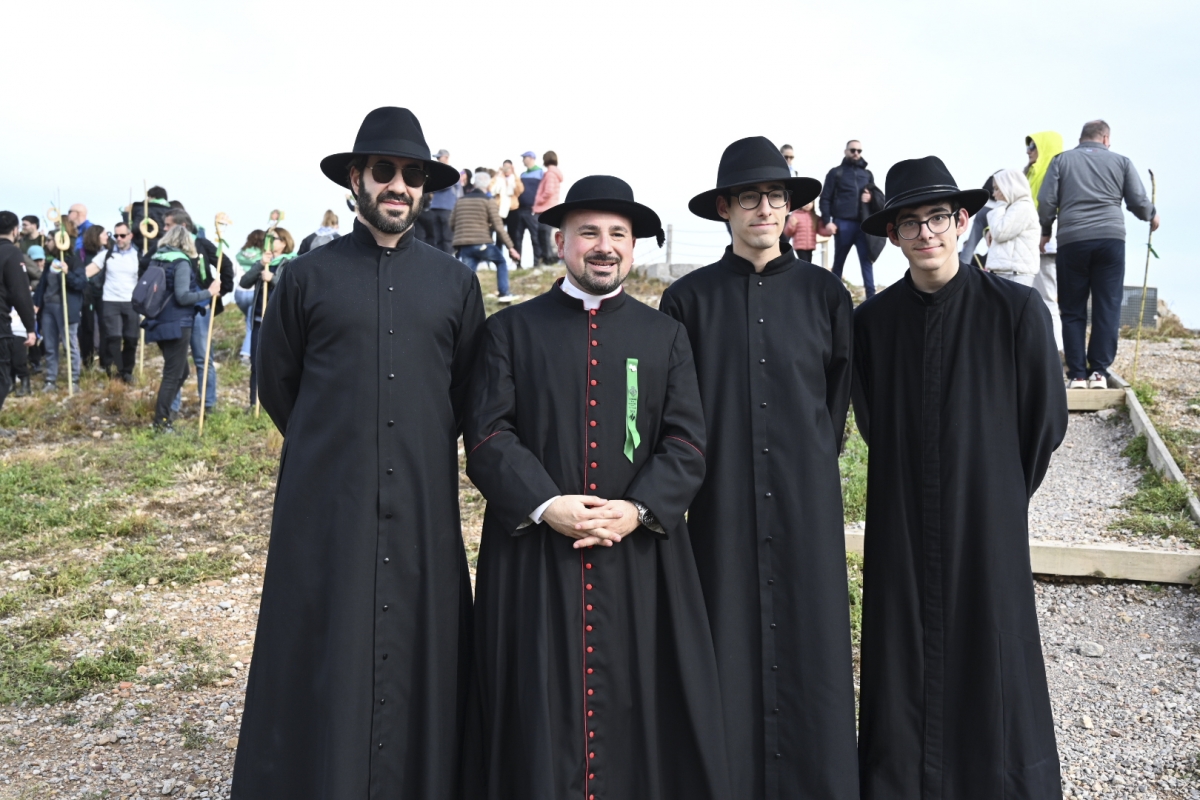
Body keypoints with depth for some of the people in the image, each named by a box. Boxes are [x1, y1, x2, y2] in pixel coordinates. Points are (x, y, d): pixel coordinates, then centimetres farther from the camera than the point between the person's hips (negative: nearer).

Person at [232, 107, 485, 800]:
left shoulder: (455, 282, 6)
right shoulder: (309, 275, 2)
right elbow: (277, 382, 12)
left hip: (424, 504, 1)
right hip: (326, 504, -1)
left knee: (418, 657, 8)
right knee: (322, 665, 4)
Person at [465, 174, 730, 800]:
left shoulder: (666, 336, 10)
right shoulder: (511, 329, 6)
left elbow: (686, 443, 3)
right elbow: (488, 434, -2)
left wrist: (637, 510, -13)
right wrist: (544, 506, -15)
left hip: (640, 556, 1)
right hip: (533, 554, -1)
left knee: (638, 702, 6)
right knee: (540, 709, 6)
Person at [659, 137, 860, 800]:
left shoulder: (824, 292, 3)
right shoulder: (689, 298, 0)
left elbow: (840, 395, 9)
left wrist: (814, 459, 6)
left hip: (805, 498, 1)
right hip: (720, 499, -1)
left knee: (807, 630, 7)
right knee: (728, 638, 6)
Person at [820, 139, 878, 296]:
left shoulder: (867, 174, 17)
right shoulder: (836, 172, 6)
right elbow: (825, 198, 1)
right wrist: (827, 221, -9)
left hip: (863, 224, 2)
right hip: (843, 223, -2)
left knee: (866, 260, -3)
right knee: (839, 261, 7)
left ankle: (871, 296, -4)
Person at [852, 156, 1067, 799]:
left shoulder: (1016, 309, -9)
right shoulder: (872, 320, -1)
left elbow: (1046, 422, 0)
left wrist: (1001, 492, 7)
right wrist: (916, 481, 9)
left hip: (986, 523, -2)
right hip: (900, 524, 2)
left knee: (990, 660, 8)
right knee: (903, 659, 9)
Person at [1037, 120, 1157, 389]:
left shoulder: (1062, 160, 11)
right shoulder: (1121, 162, 12)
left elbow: (1046, 201, 3)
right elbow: (1139, 203, 8)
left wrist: (1044, 231, 18)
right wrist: (1152, 217, 29)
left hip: (1071, 241, 0)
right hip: (1111, 239, 0)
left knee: (1073, 311, 5)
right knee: (1107, 308, 3)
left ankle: (1077, 374, 1)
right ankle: (1099, 371, -2)